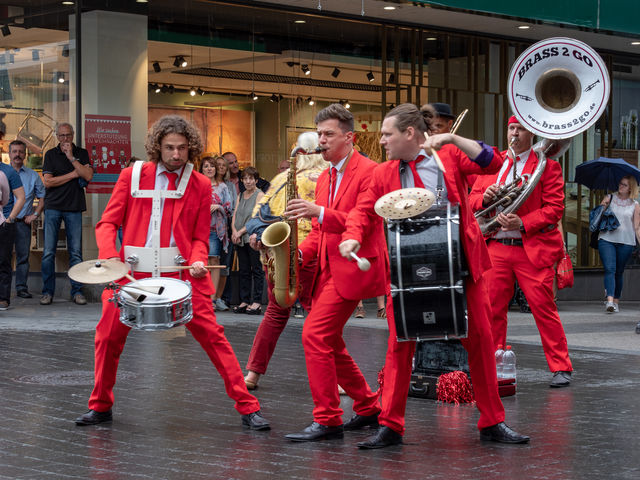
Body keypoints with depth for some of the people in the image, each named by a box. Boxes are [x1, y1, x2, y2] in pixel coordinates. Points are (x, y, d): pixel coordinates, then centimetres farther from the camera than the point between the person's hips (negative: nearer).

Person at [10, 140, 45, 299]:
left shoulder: (33, 176, 11)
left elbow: (42, 197, 15)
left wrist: (35, 214, 3)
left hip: (23, 222, 1)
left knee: (23, 255, 1)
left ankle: (21, 287, 6)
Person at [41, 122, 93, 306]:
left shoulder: (82, 153, 10)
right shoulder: (51, 155, 7)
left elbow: (88, 175, -6)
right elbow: (48, 182, -4)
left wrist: (71, 158, -9)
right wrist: (73, 174, -5)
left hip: (74, 208, 1)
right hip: (53, 207, -1)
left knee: (76, 252, 0)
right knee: (48, 252, -3)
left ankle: (76, 291, 6)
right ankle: (47, 292, 4)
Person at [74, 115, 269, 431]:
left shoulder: (200, 185, 7)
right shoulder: (132, 176, 7)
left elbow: (200, 237, 9)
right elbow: (108, 222, 5)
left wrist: (197, 261, -13)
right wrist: (110, 256, -13)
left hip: (180, 272, -1)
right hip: (132, 271, 1)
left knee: (211, 334, -8)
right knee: (108, 336, 4)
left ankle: (248, 408, -3)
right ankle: (100, 407, 25)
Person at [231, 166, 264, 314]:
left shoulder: (260, 195, -2)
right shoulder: (240, 196, 17)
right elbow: (235, 215, 12)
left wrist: (240, 232, -12)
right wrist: (234, 231, -6)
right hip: (240, 240, 6)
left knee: (256, 270, -4)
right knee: (244, 271, 8)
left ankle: (257, 302, -3)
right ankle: (244, 301, 11)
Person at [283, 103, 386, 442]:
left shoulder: (368, 172, -9)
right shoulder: (324, 178, 18)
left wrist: (319, 212, -25)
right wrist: (302, 252, 3)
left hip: (353, 268, -9)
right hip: (329, 269, 9)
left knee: (315, 335, -16)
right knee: (328, 343, 12)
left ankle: (327, 420, -12)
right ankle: (368, 408, 26)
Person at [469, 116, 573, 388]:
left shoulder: (547, 165, 2)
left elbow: (555, 208, -4)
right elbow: (471, 200, 17)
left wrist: (523, 224, -17)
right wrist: (484, 198, -7)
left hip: (533, 249, -4)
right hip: (496, 248, 4)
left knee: (544, 309, -5)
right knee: (491, 309, 3)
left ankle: (561, 368, 3)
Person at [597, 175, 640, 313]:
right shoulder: (609, 198, 10)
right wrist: (602, 208, -7)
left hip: (626, 242, 1)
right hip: (606, 239, -1)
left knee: (619, 272, 7)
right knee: (609, 269, -15)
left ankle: (616, 301, 18)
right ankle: (609, 300, -25)